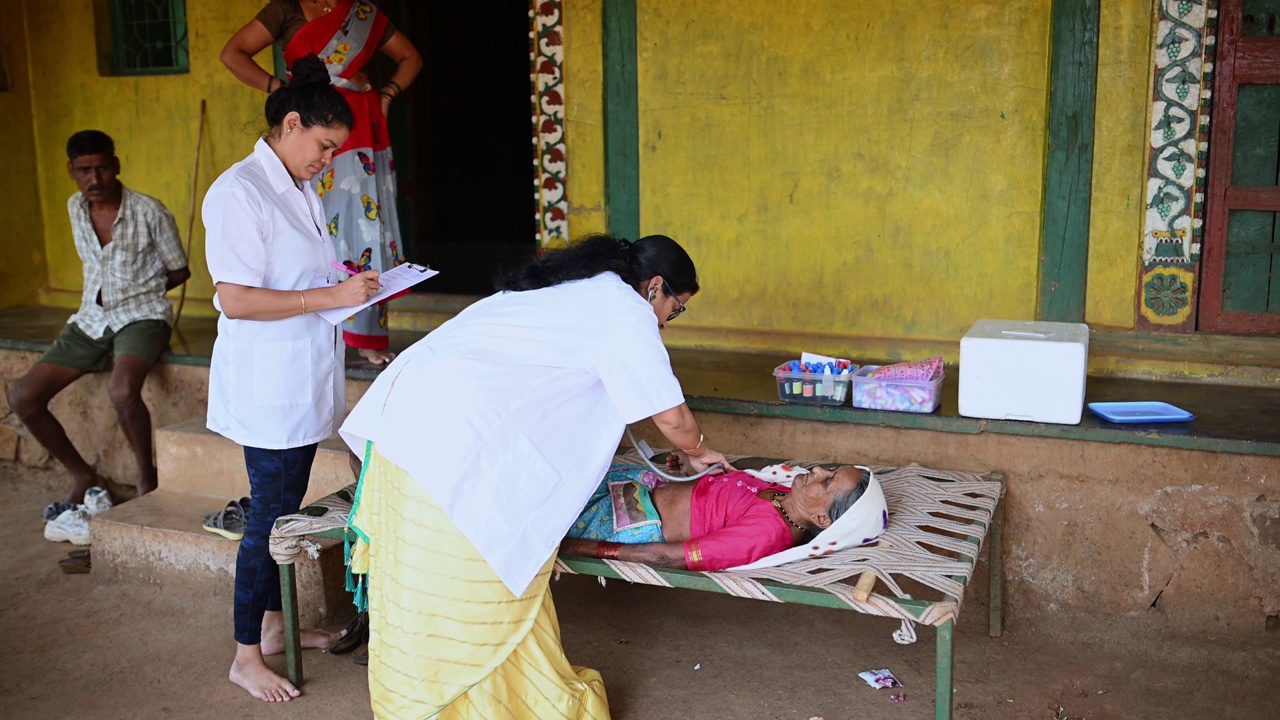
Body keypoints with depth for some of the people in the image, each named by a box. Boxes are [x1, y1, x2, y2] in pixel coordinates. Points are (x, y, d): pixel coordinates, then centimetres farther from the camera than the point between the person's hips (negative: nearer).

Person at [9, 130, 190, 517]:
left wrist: (133, 295, 7)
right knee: (23, 398, -6)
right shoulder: (75, 208, 7)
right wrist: (97, 297, 14)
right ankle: (83, 477, 11)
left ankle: (147, 477, -13)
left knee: (122, 390, -37)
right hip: (90, 321, 7)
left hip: (140, 317, -6)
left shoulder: (149, 212, -11)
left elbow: (179, 271, 1)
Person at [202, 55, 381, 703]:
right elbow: (236, 299, -23)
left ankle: (273, 624, 33)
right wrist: (331, 296, -22)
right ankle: (246, 657, 14)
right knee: (269, 514, 0)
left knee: (286, 507, 17)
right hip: (266, 384, -9)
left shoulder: (299, 190, 12)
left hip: (302, 379, 9)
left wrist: (350, 286, 4)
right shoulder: (240, 193, -17)